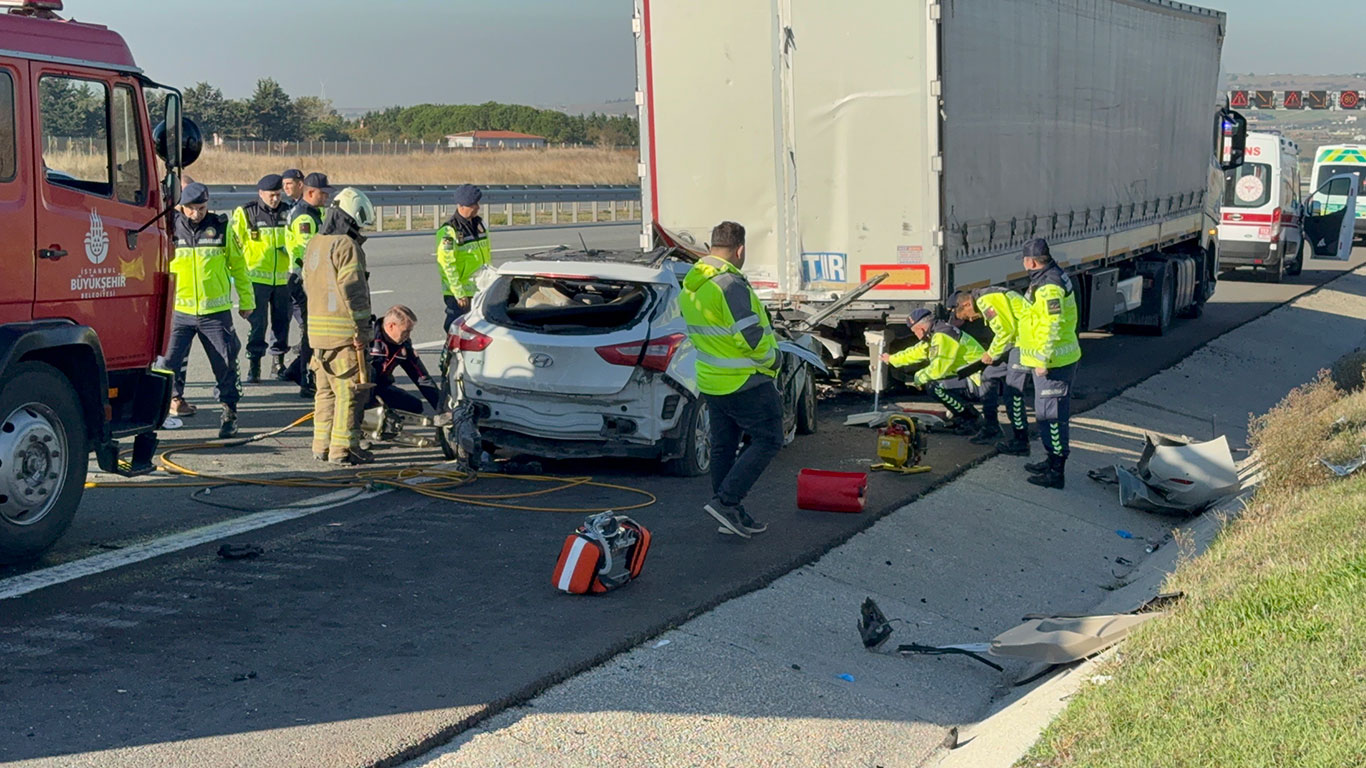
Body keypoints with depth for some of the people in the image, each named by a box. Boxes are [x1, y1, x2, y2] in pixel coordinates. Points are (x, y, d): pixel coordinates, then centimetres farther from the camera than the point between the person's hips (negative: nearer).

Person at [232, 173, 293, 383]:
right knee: (257, 323, -6)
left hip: (282, 278, 4)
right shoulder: (244, 213, -3)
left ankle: (279, 362, 23)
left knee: (282, 320, 10)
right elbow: (234, 241, 1)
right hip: (257, 278, -4)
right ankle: (253, 366, -1)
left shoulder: (287, 213, 7)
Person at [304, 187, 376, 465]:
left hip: (317, 328, 9)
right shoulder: (347, 246, -13)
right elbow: (353, 290, -17)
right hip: (343, 330, -9)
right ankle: (343, 449, -3)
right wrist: (362, 328, -13)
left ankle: (322, 446, 19)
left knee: (326, 390, 15)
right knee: (348, 391, -4)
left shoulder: (314, 244, 15)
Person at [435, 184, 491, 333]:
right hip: (458, 293, -7)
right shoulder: (448, 231, -15)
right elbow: (447, 265, -18)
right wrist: (459, 293, -19)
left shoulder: (479, 224, 9)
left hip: (479, 289, 7)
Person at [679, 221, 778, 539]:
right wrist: (771, 359, -8)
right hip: (746, 382, -9)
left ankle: (732, 514, 20)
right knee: (767, 440, 0)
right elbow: (751, 335, -25)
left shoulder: (690, 284, 7)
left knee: (723, 446, 14)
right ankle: (726, 501, -7)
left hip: (711, 381, 9)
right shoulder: (729, 284, -23)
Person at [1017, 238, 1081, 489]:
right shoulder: (1055, 276, 12)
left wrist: (1043, 360, -22)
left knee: (1051, 415, -6)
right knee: (1047, 414, 21)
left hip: (1052, 363, -11)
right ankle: (1052, 460, 33)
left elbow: (1052, 326, -26)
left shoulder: (1048, 287, -22)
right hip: (1058, 360, 11)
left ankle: (1055, 472, -1)